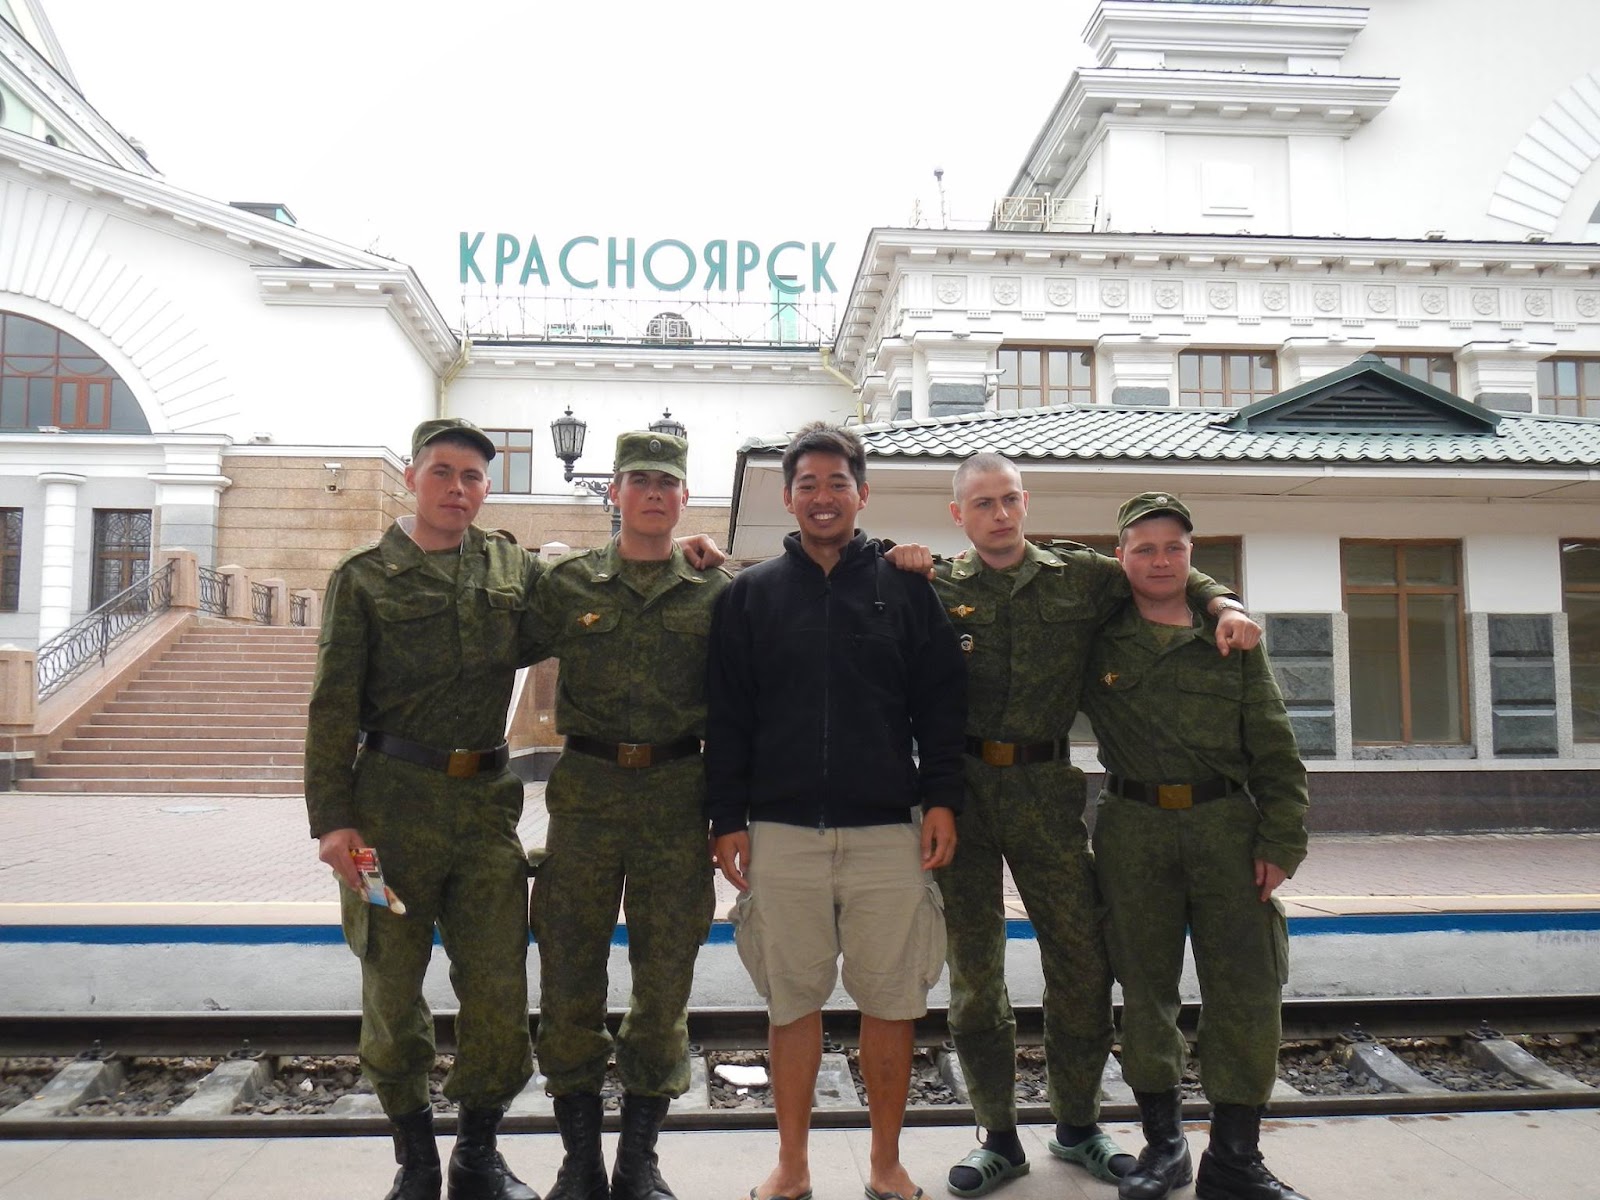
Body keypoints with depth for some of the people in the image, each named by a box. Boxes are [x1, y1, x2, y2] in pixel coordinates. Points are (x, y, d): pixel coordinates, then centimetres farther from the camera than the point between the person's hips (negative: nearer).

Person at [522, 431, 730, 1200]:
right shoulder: (567, 584, 5)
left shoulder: (714, 593, 5)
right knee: (570, 977, 6)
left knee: (665, 980, 9)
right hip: (585, 793, 0)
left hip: (679, 798, 0)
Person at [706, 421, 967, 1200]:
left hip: (886, 832, 0)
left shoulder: (906, 590, 7)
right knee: (792, 1001, 9)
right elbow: (726, 718, 6)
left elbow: (940, 704, 6)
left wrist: (941, 798, -2)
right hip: (781, 834, 1)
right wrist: (726, 819, 1)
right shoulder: (751, 595, 7)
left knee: (890, 1001, 6)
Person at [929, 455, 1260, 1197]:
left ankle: (1077, 1125, 27)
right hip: (960, 787, -1)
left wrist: (1223, 604, 3)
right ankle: (999, 1137, 23)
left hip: (1046, 788, 1)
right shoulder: (935, 587, 6)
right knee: (974, 969, 7)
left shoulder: (1080, 576, 10)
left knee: (1082, 958, 5)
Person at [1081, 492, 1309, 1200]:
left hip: (1226, 825, 1)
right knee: (1145, 989, 7)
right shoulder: (1096, 641, 6)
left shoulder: (1231, 641, 8)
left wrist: (1282, 841, -1)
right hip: (1132, 829, 0)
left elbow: (1274, 750, 7)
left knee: (1246, 993, 0)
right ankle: (1163, 1142, 22)